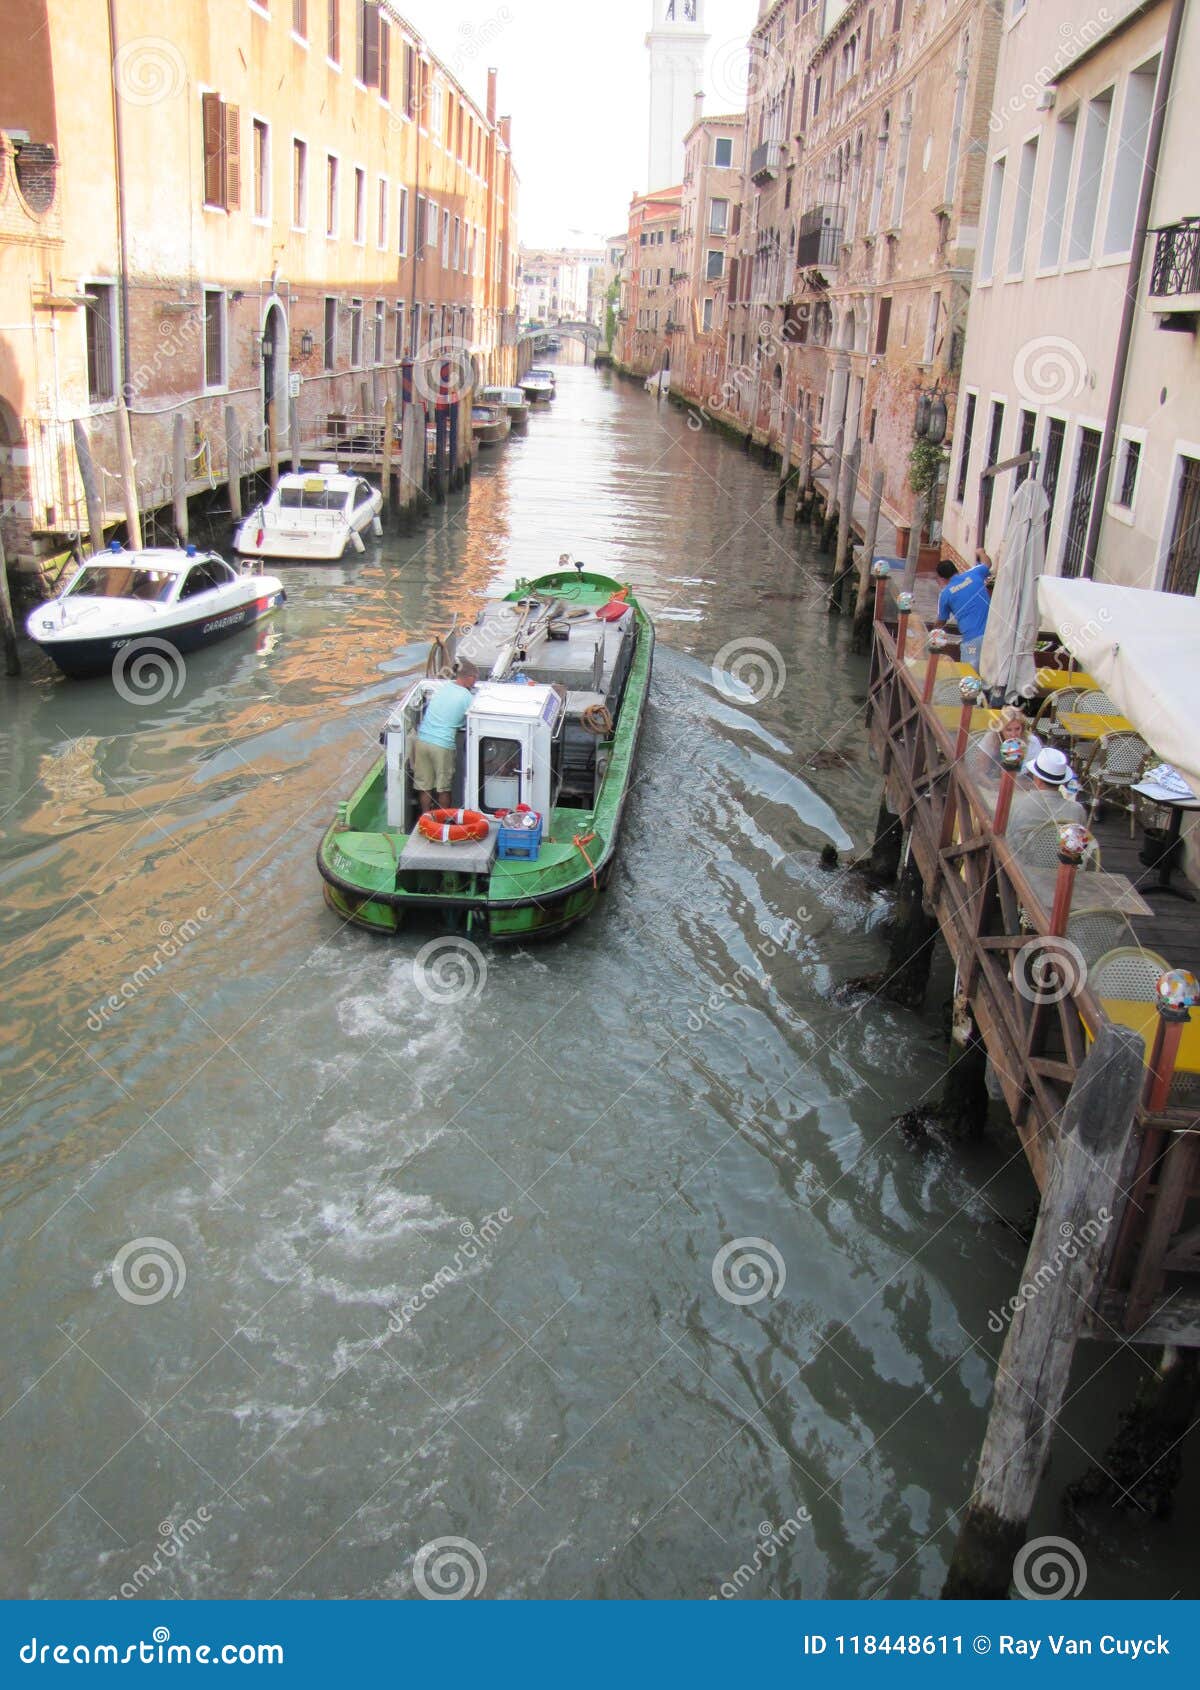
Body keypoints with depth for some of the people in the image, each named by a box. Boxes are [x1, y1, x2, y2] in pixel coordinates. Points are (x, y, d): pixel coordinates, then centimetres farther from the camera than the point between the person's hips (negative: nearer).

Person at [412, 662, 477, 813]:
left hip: (422, 740, 5)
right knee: (444, 788, 11)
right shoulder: (467, 697, -6)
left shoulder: (443, 686, 10)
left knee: (424, 785, 13)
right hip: (443, 745, -5)